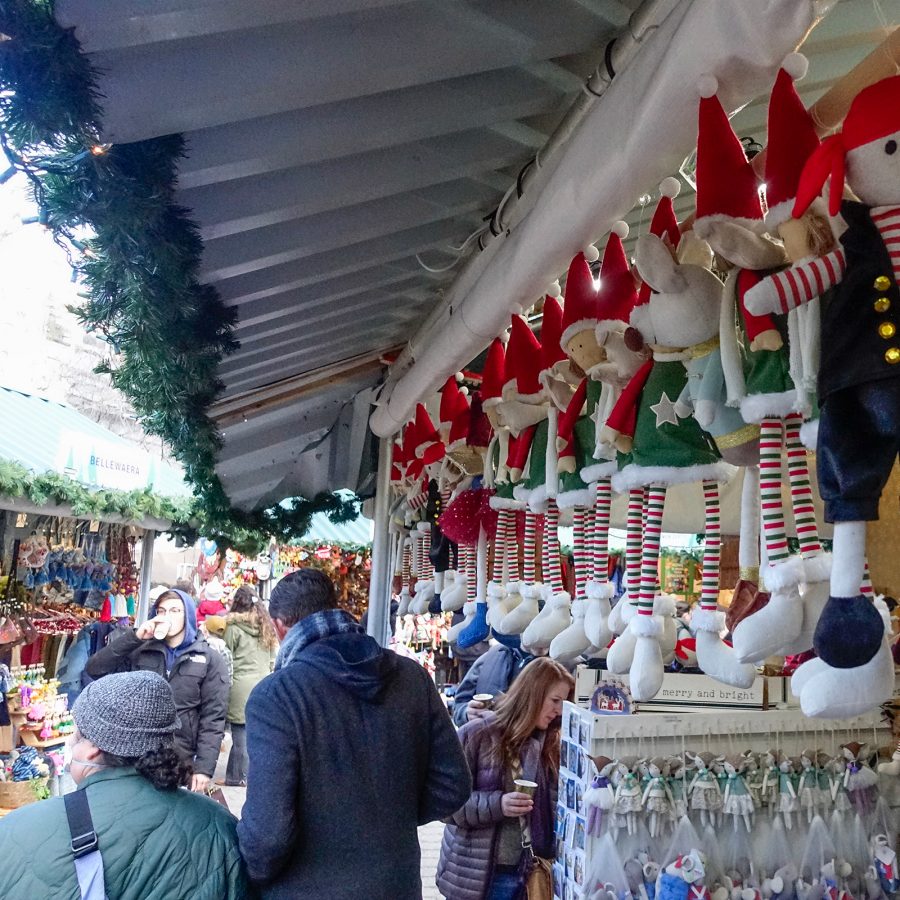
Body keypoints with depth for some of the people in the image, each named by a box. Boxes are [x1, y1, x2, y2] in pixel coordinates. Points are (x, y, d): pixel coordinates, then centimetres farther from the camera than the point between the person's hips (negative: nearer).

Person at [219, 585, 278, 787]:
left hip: (241, 685, -5)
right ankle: (245, 774, 18)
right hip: (263, 685, 5)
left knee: (241, 732, 1)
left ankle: (236, 776, 9)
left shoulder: (234, 626, -6)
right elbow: (273, 660, 15)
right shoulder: (267, 626, 11)